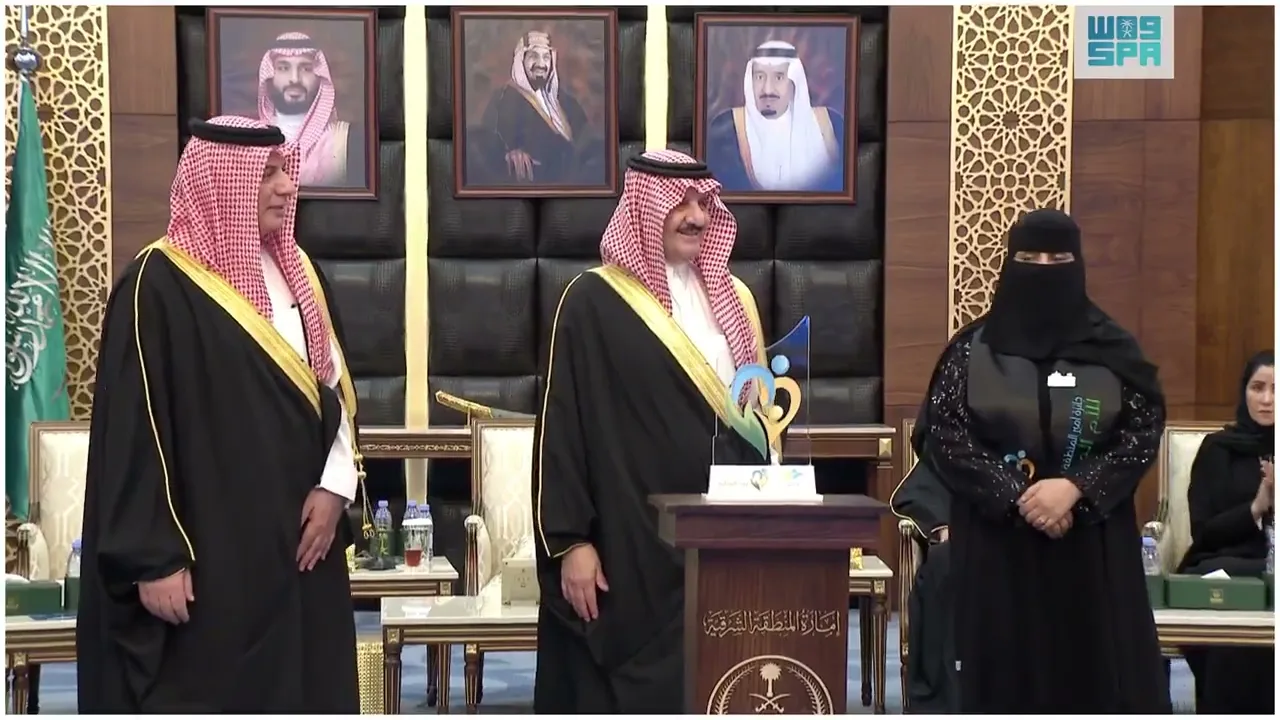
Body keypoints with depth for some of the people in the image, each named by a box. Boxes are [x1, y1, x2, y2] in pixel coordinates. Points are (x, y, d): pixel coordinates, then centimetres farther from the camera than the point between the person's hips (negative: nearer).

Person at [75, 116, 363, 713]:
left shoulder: (295, 272, 10)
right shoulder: (160, 286, -11)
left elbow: (333, 386, 13)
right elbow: (133, 431, -13)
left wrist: (334, 487, -2)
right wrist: (153, 557, -16)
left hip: (296, 538, 7)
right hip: (206, 551, -7)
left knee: (300, 688, 10)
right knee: (209, 693, -1)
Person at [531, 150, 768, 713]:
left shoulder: (732, 299, 12)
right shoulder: (594, 302, -6)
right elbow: (562, 426, -8)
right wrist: (571, 541, -13)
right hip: (631, 543, -5)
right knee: (633, 687, 1)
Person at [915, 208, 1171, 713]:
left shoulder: (1113, 348, 5)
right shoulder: (973, 348, 3)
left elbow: (1145, 432, 0)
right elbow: (941, 436, -3)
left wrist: (1075, 488, -15)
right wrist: (1015, 495, -14)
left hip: (1094, 544, 1)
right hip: (998, 542, -1)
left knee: (1098, 668, -1)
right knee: (1008, 673, 0)